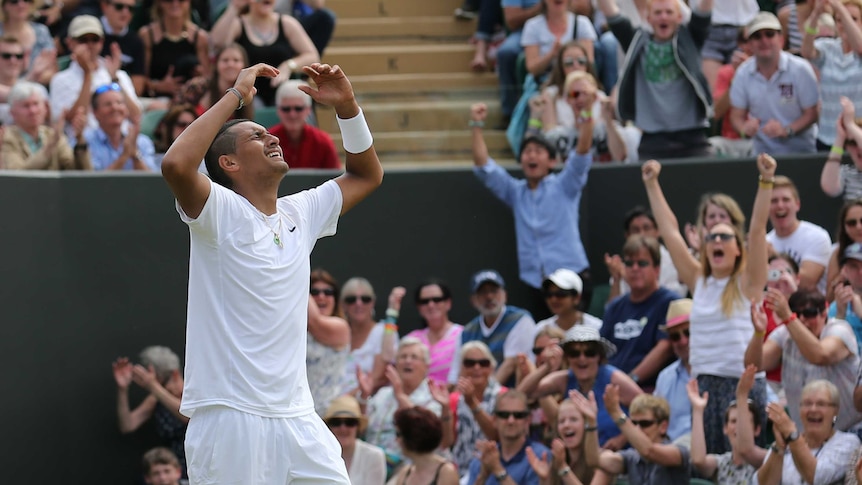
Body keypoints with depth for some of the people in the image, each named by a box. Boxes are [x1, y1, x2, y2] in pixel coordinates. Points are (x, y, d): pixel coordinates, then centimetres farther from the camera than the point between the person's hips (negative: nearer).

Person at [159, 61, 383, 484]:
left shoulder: (300, 213, 15)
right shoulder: (221, 212, -5)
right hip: (230, 416, -6)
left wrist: (346, 106, 12)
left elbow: (367, 175, 28)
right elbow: (176, 165, -25)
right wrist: (236, 95, -17)